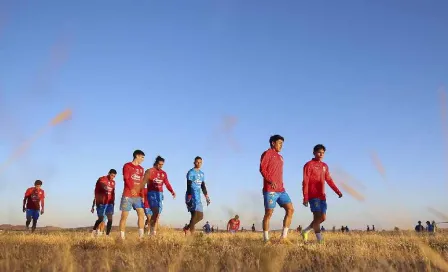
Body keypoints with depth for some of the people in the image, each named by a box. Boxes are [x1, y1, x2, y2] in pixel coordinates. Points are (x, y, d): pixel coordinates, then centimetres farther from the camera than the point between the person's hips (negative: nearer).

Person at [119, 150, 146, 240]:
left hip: (138, 196, 5)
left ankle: (141, 236, -5)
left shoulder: (141, 169, 18)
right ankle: (122, 237, 0)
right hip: (127, 195, -5)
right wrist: (131, 189, -28)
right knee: (124, 215, -3)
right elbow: (126, 179, -12)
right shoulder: (127, 166, 1)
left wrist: (142, 195, 11)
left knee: (141, 214, -5)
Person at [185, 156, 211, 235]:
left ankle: (188, 228, 19)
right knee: (195, 214, -15)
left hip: (198, 197, 8)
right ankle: (191, 232, -12)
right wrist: (189, 198, -21)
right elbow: (188, 186, -14)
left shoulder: (202, 173, 17)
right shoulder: (191, 172, -7)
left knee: (200, 216, 8)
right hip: (192, 196, -8)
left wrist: (206, 196, 17)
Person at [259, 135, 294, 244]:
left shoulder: (280, 157, 24)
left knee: (290, 209, -2)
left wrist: (282, 187, 19)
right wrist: (270, 181, -25)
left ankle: (284, 237, 0)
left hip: (281, 190, 8)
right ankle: (266, 239, 2)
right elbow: (262, 169, -12)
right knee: (269, 213, -5)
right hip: (270, 190, -8)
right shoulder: (267, 153, 0)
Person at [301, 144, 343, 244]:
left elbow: (329, 180, 15)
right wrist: (305, 198, -15)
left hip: (322, 196, 7)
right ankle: (320, 240, -10)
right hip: (313, 196, -7)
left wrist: (337, 191, 1)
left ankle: (305, 231, 21)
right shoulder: (309, 165, -4)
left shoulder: (325, 166, 15)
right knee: (317, 216, -11)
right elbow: (305, 182, -8)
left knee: (323, 218, 7)